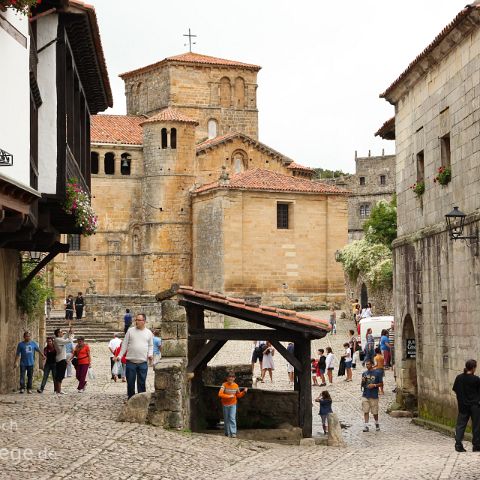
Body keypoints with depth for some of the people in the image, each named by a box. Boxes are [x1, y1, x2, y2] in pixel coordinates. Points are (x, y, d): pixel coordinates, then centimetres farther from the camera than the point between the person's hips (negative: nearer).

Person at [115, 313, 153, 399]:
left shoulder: (149, 333, 7)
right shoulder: (130, 331, 5)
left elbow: (151, 346, 14)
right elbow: (125, 344, 7)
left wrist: (150, 354, -5)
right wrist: (119, 356, 1)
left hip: (143, 362, 0)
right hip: (130, 362, 0)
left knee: (142, 383, 2)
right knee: (130, 382, 4)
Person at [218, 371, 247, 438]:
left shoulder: (236, 386, -2)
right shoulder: (224, 385, -13)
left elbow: (238, 395, 10)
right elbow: (220, 394, -23)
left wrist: (244, 392, -6)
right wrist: (229, 396, -30)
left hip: (233, 405, 1)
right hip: (225, 405, -1)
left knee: (232, 418, -12)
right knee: (226, 419, 8)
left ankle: (233, 433, -13)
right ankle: (227, 433, 21)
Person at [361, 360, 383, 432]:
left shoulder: (377, 373, -3)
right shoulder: (364, 374, 8)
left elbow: (381, 384, 0)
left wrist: (374, 385, -16)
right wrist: (363, 381, -7)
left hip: (374, 396, -3)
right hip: (365, 395, 3)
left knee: (375, 412, 6)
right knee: (366, 411, -2)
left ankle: (377, 424, 28)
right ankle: (366, 426, 1)